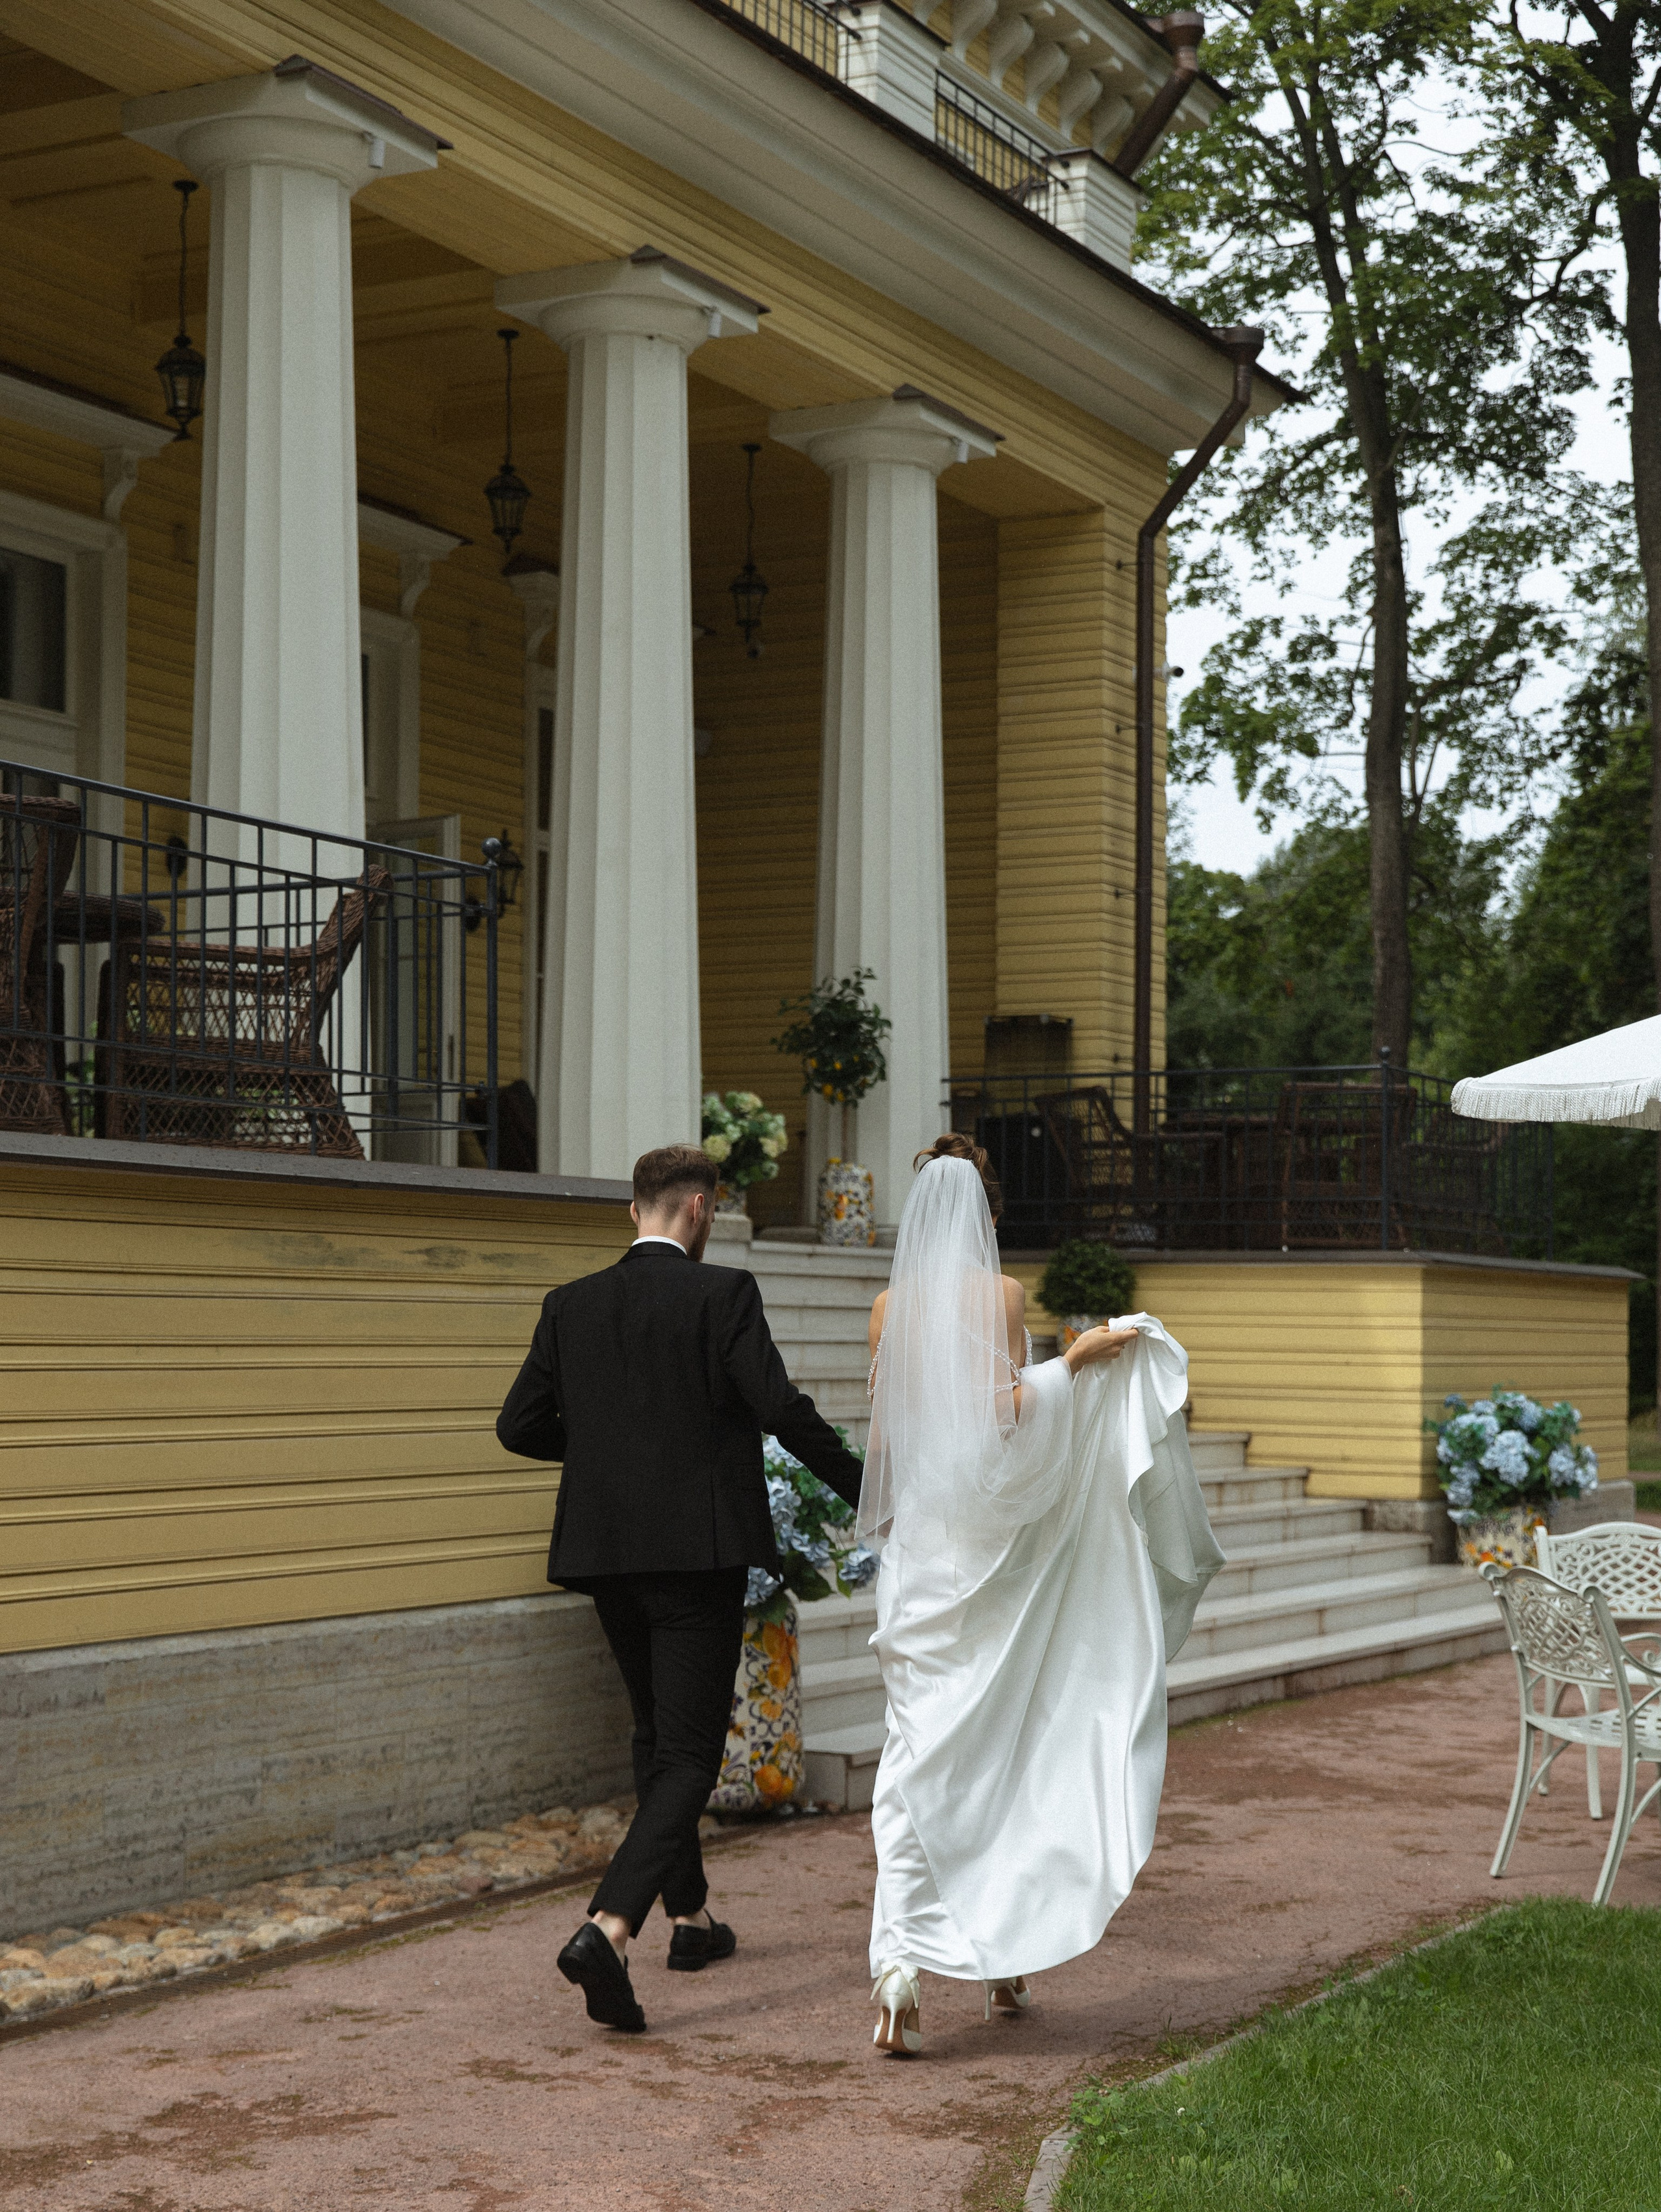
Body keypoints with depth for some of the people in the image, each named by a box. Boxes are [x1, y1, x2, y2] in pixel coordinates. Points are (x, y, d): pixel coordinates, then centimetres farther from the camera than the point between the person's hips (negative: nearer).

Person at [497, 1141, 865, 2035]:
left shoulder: (570, 1306, 5)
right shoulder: (723, 1294, -9)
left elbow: (519, 1426, 6)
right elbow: (784, 1412, -15)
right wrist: (869, 1493, -2)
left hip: (608, 1555, 6)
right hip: (699, 1550, -5)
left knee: (657, 1737, 22)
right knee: (687, 1754, -4)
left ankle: (691, 1917, 33)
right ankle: (608, 1927, -22)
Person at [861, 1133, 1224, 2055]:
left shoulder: (891, 1308, 5)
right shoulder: (1000, 1294, -8)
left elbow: (883, 1433, 10)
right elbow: (1005, 1415, -17)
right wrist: (1074, 1363, -9)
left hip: (916, 1539, 3)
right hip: (990, 1541, -3)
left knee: (921, 1750, 0)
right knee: (1006, 1743, 12)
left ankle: (899, 1957, -15)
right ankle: (1004, 1955, 20)